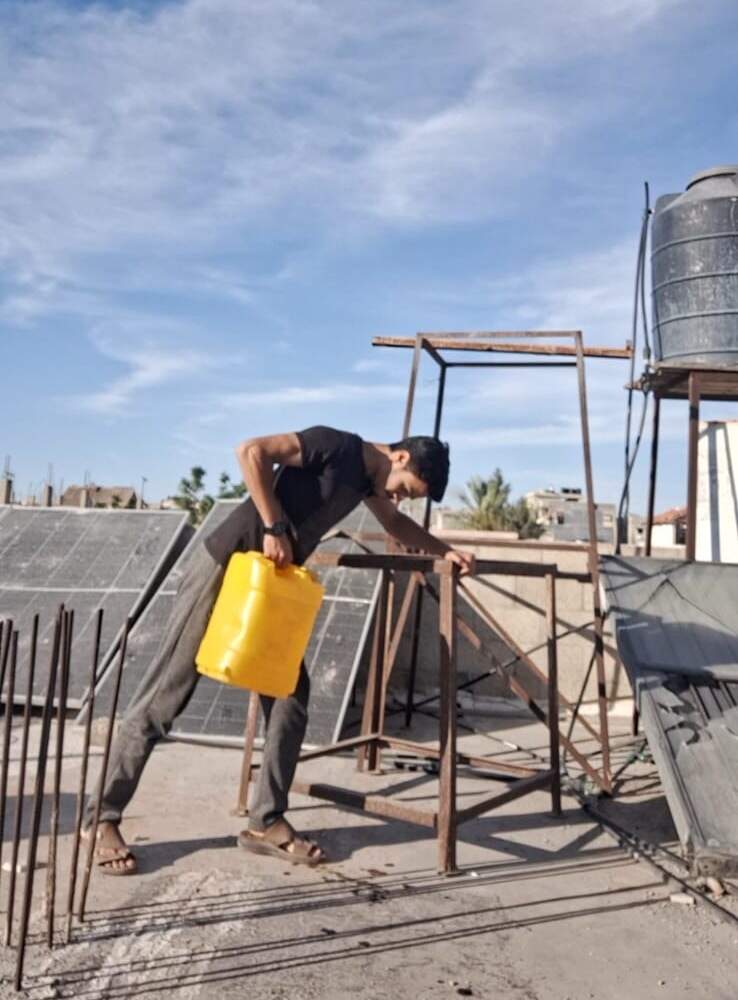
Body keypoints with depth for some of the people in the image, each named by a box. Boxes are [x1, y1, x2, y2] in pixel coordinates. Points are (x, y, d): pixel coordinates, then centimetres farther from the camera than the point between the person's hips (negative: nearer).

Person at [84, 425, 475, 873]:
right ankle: (103, 819, 9)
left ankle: (266, 823, 13)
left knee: (291, 695, 2)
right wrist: (274, 527, -22)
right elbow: (251, 451, -24)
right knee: (164, 697, -2)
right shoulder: (336, 446, -15)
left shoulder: (366, 475, 11)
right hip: (223, 566, -9)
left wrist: (445, 552, 17)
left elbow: (396, 523, 29)